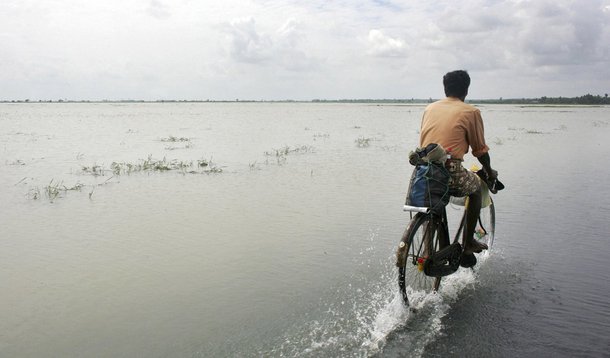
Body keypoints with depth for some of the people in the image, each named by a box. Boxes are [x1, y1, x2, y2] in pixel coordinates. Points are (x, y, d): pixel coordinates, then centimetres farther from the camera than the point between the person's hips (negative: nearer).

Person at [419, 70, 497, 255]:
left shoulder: (430, 108, 16)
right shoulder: (471, 112, 3)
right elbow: (480, 149, 8)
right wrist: (490, 172, 26)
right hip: (450, 172, -4)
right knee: (476, 187, 27)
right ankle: (468, 243, 29)